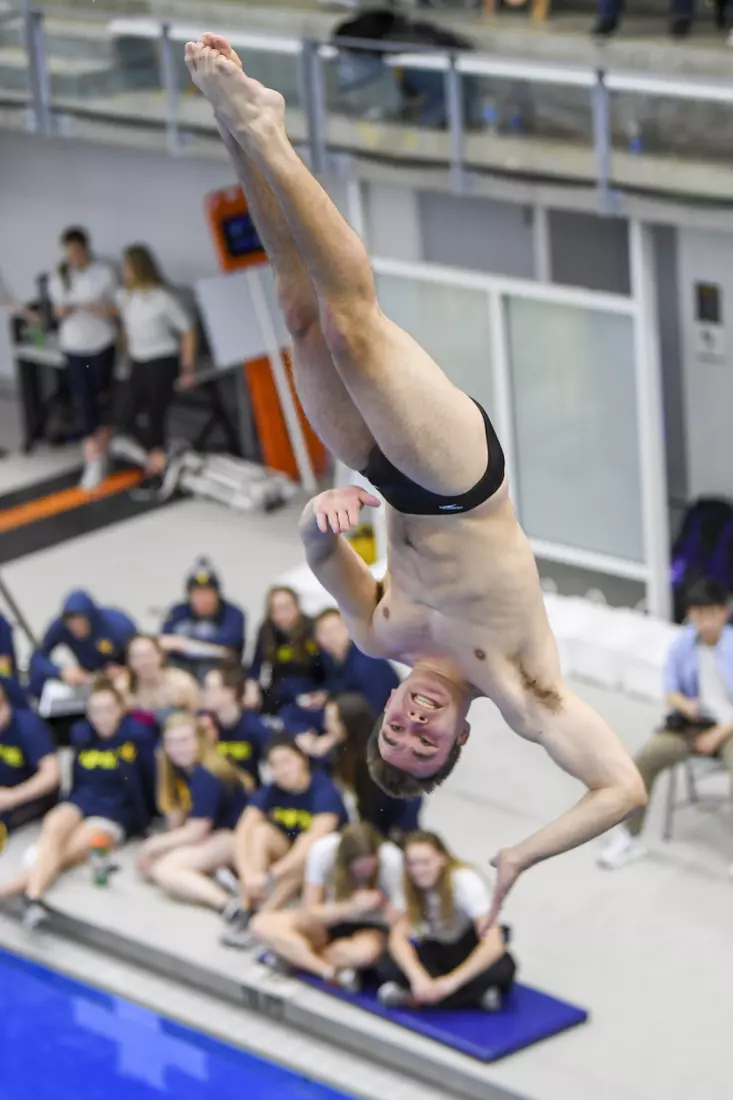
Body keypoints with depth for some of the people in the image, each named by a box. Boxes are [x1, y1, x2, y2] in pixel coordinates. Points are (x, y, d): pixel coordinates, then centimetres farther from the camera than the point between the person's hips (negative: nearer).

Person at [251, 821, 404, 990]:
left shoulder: (391, 860, -25)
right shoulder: (322, 851, -22)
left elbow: (397, 919, -20)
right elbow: (311, 911, -15)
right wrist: (352, 907, -31)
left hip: (369, 927, -2)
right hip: (328, 920, 2)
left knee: (364, 951, -40)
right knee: (262, 925, -23)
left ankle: (295, 957, -19)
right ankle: (331, 972, -31)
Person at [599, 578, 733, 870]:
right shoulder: (683, 645, -3)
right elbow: (671, 692, 5)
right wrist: (686, 705, -18)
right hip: (693, 723, 3)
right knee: (646, 758, -19)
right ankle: (630, 837, -4)